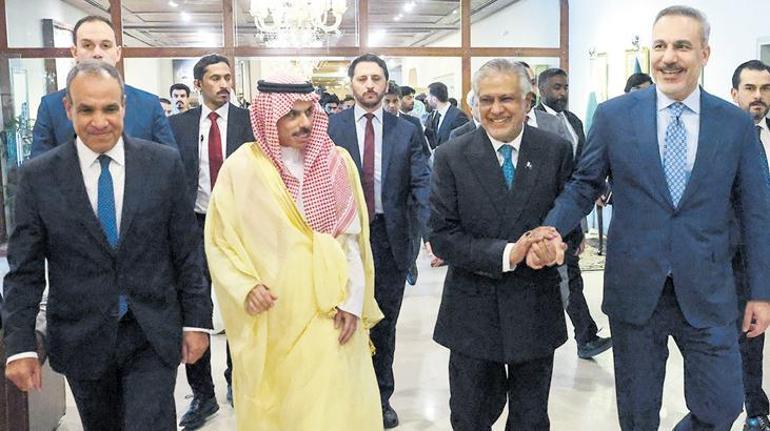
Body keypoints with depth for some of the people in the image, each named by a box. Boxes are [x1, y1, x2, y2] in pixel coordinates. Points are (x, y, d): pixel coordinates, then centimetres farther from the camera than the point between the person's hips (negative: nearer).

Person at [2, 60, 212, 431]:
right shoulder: (38, 176, -3)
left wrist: (196, 320, -1)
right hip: (81, 340, 1)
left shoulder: (164, 163, -4)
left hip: (153, 335, -1)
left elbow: (186, 251, 0)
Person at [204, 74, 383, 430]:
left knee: (331, 400, 7)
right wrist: (246, 287, -12)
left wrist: (353, 299, -6)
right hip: (270, 315, -1)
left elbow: (352, 237, 1)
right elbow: (220, 240, 1)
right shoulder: (241, 167, -5)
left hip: (329, 310, 1)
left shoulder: (337, 162, 0)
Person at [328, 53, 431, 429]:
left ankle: (382, 396, 31)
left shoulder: (406, 131, 2)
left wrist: (432, 231, -21)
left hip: (391, 237, 1)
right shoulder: (330, 127, 0)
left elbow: (422, 184, -6)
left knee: (384, 322, 14)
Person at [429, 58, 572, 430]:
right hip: (473, 312, -1)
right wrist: (506, 254, -22)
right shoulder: (451, 157, -6)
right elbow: (442, 236, -10)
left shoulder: (556, 151, -3)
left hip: (536, 309, 1)